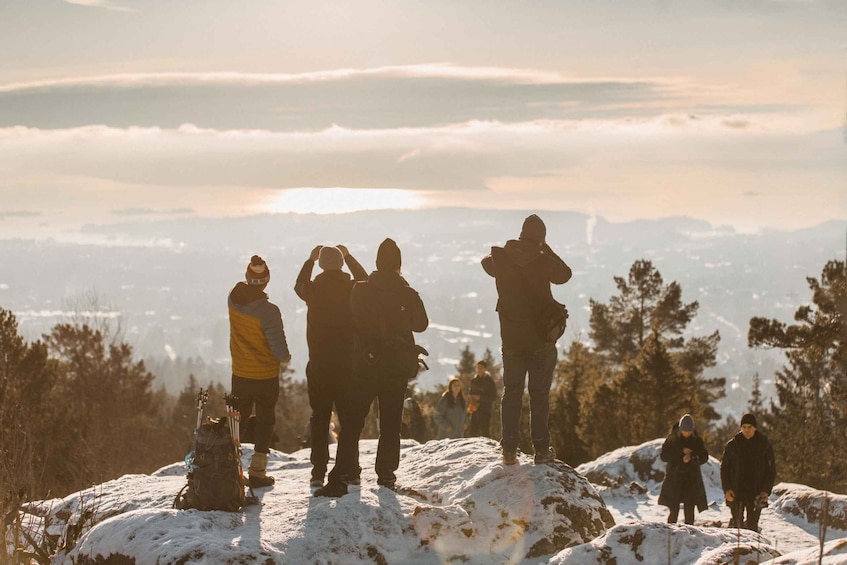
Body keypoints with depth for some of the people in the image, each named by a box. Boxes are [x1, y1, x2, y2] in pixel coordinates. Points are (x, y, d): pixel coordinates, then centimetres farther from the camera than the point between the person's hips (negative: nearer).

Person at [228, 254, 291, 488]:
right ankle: (257, 472, 8)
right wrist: (285, 359, -1)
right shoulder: (268, 311, -26)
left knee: (237, 419, 19)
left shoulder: (234, 299, -11)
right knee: (265, 421, 9)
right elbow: (278, 344, -20)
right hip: (266, 375, -5)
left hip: (240, 374, 5)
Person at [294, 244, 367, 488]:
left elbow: (299, 285, 20)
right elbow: (366, 281, 20)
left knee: (319, 417, 6)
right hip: (348, 364, 0)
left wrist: (310, 259, 29)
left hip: (318, 365, 0)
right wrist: (348, 256, 28)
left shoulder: (314, 290, -6)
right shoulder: (353, 289, -5)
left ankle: (318, 470, 2)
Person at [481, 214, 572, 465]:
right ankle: (541, 449, 3)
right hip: (541, 337, -3)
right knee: (539, 393, 4)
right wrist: (547, 250, 10)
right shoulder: (543, 261, -13)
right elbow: (564, 274, 6)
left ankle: (509, 449, 7)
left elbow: (487, 262, 19)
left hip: (511, 338, 3)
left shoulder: (501, 259, -4)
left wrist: (509, 250, 23)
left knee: (511, 391, 10)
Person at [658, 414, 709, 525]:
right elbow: (663, 456, -5)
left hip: (692, 479, 2)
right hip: (675, 478, -2)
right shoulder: (672, 439, -2)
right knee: (674, 510, -7)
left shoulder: (696, 440, 5)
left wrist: (692, 457, -14)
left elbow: (704, 457, 7)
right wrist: (681, 454, -16)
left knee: (689, 510, -3)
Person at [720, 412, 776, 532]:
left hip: (756, 495, -1)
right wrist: (727, 489, -4)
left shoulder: (764, 445, 3)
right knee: (737, 525, -2)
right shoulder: (732, 445, 4)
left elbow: (771, 469, 5)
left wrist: (766, 490, -7)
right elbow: (724, 468, 8)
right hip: (736, 493, 1)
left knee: (752, 525, -3)